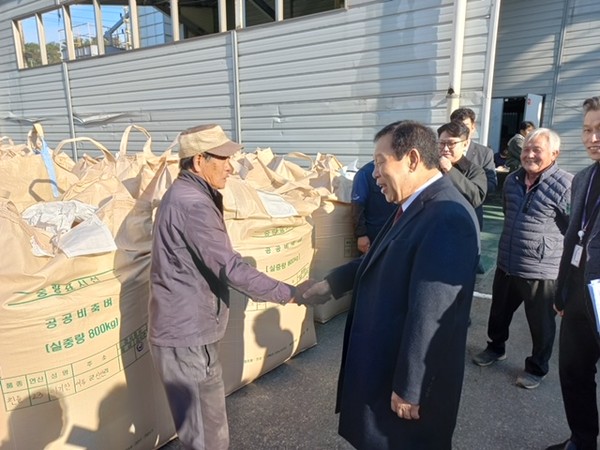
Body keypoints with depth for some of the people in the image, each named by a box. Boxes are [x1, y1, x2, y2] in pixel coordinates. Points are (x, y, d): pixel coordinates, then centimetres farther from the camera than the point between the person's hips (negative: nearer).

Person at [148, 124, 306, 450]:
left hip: (187, 329, 10)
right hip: (187, 336, -10)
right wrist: (288, 293, -18)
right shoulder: (193, 203, -23)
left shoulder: (186, 194, 11)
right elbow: (230, 268, -25)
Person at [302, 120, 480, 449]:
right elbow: (379, 261, 15)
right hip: (386, 358, 9)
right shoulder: (414, 205, 3)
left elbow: (429, 316, -28)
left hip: (411, 373, -9)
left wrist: (408, 387, -21)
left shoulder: (448, 219, -29)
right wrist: (331, 283, 19)